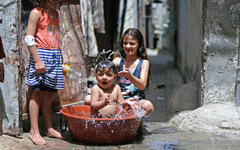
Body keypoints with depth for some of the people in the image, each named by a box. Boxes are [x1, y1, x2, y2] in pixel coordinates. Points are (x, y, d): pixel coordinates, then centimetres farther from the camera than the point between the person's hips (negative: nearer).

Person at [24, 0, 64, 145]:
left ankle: (49, 129, 15)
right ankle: (34, 131, -4)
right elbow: (29, 38, -10)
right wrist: (37, 61, -17)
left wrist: (61, 59, 18)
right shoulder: (36, 13, -3)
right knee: (38, 92, -7)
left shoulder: (55, 14, 18)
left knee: (48, 94, 9)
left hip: (55, 57, 6)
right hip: (41, 54, -6)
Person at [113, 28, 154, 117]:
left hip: (137, 100, -2)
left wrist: (129, 76, -32)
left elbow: (142, 86, -13)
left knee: (148, 106, -37)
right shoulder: (118, 61, 8)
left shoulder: (144, 62, -1)